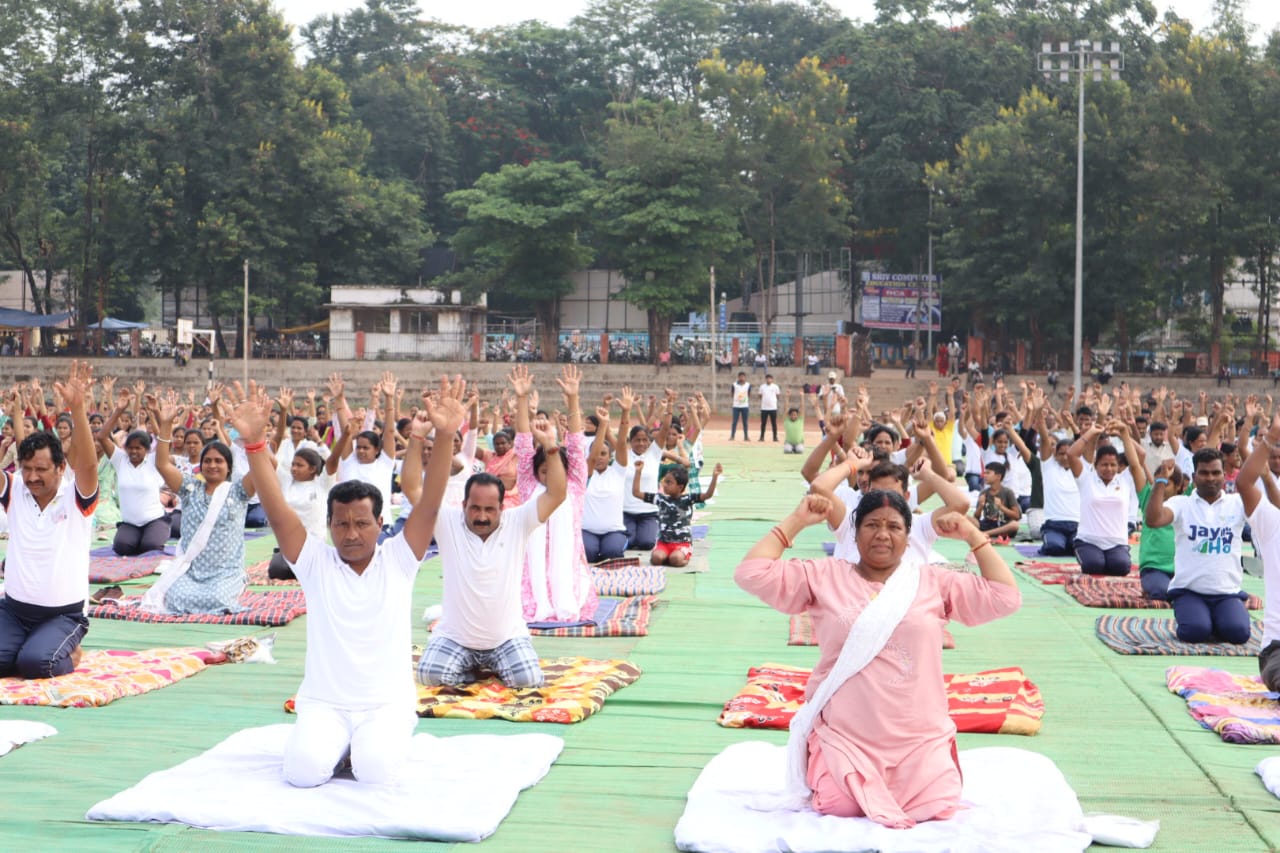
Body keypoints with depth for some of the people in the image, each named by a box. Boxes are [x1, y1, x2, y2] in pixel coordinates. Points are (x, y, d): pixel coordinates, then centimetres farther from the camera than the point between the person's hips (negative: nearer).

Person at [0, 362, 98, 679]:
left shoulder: (76, 497, -9)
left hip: (63, 614, -4)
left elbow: (88, 463, -28)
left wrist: (78, 408, -42)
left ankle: (68, 654, 5)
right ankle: (28, 646, 12)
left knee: (35, 663, -29)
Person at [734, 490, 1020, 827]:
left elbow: (1005, 597, 2)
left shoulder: (933, 582, 7)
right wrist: (796, 521, -3)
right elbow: (752, 573, -4)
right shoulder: (824, 577, 4)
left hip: (920, 740, 1)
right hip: (844, 737, -1)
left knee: (938, 809, -16)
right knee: (841, 807, -20)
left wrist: (972, 535, 0)